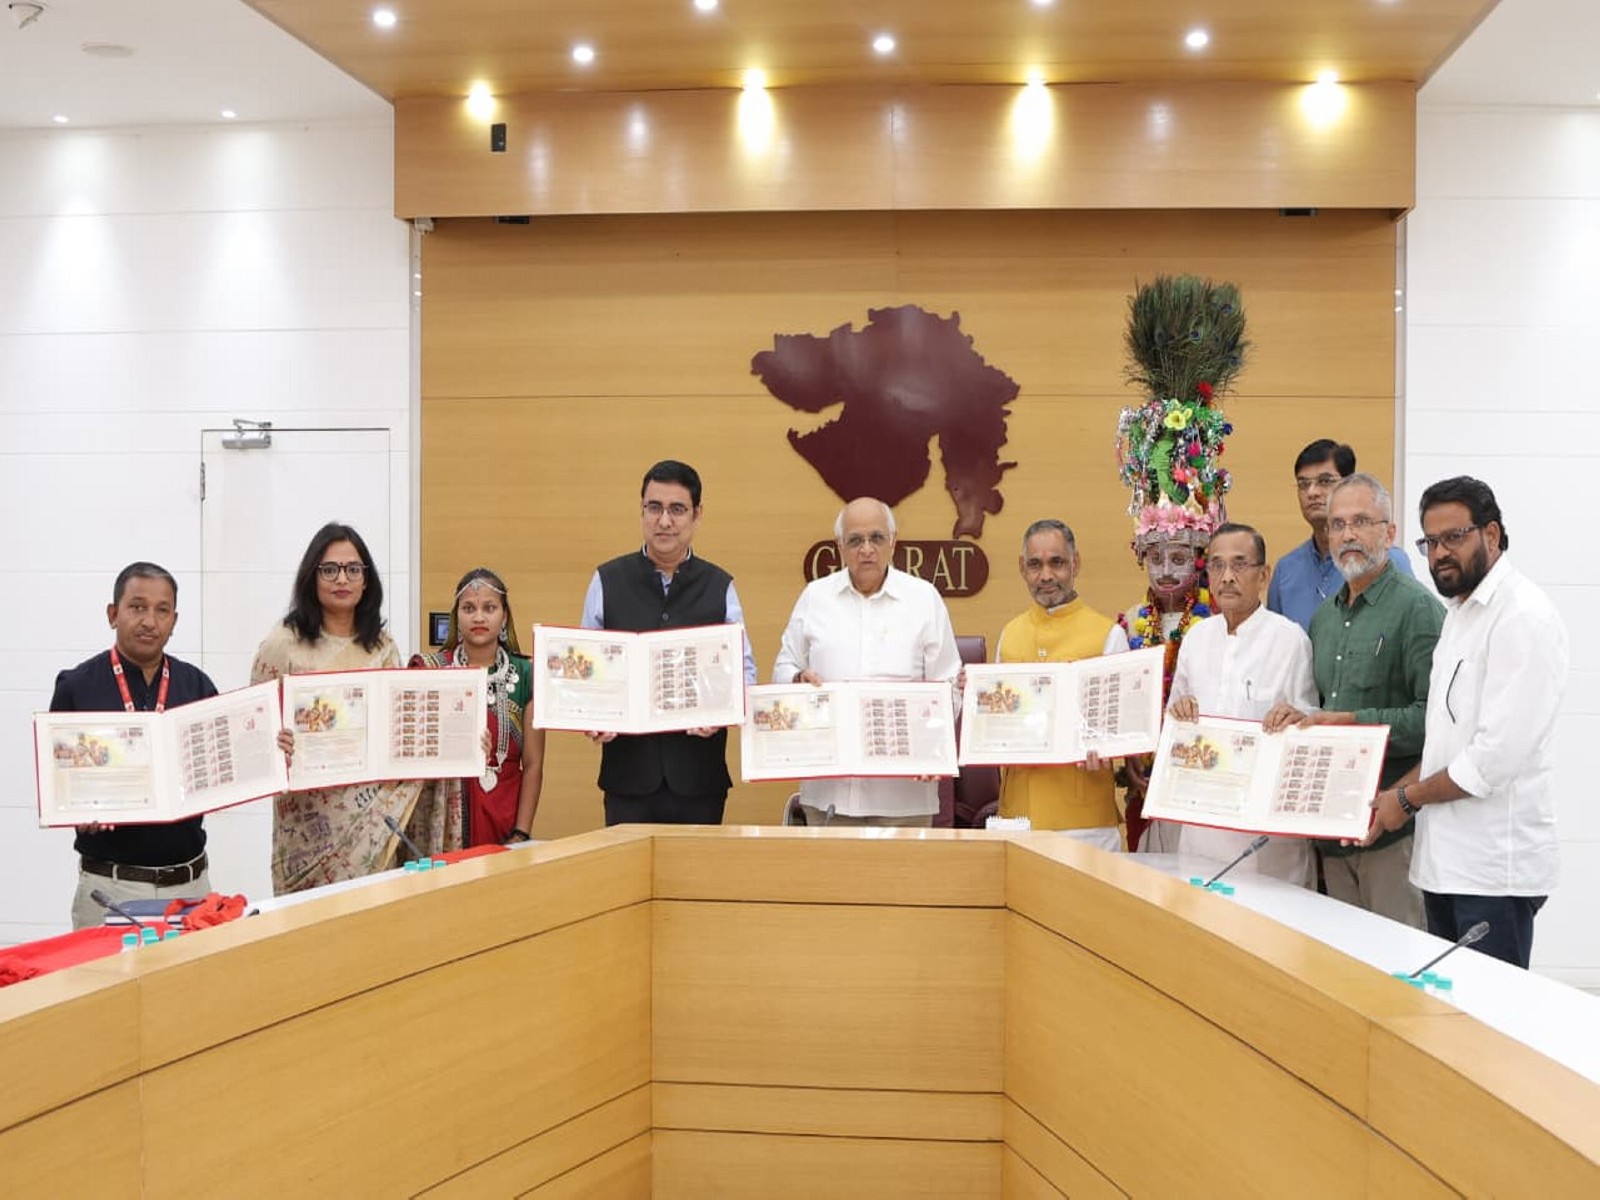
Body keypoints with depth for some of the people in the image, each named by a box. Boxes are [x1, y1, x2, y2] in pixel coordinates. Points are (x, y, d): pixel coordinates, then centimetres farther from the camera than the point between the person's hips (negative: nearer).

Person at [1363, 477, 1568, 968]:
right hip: (1447, 857, 9)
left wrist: (1409, 797, -9)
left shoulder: (1523, 617, -14)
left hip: (1495, 867, -9)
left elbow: (1498, 754, -20)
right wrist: (1392, 793, 7)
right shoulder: (1461, 611, 16)